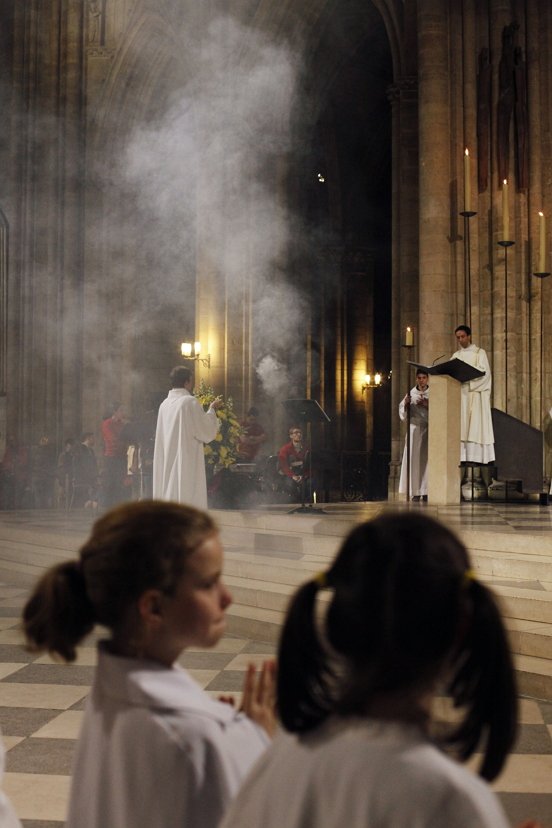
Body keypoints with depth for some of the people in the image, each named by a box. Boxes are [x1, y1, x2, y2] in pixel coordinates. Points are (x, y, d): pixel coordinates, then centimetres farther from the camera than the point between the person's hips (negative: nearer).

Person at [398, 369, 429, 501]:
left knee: (427, 459, -5)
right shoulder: (411, 394, 6)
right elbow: (403, 414, 5)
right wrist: (406, 404, -15)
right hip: (414, 429, 1)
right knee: (414, 459, -5)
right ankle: (416, 492, -4)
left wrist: (427, 405, -16)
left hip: (429, 430, -1)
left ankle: (426, 491, -3)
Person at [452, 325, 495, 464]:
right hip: (459, 394, 4)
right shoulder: (456, 355, 19)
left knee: (476, 425, -10)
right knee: (461, 426, -4)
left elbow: (483, 371, -8)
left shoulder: (479, 352, 5)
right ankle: (462, 456, -6)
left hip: (475, 393, -4)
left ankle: (478, 456, -12)